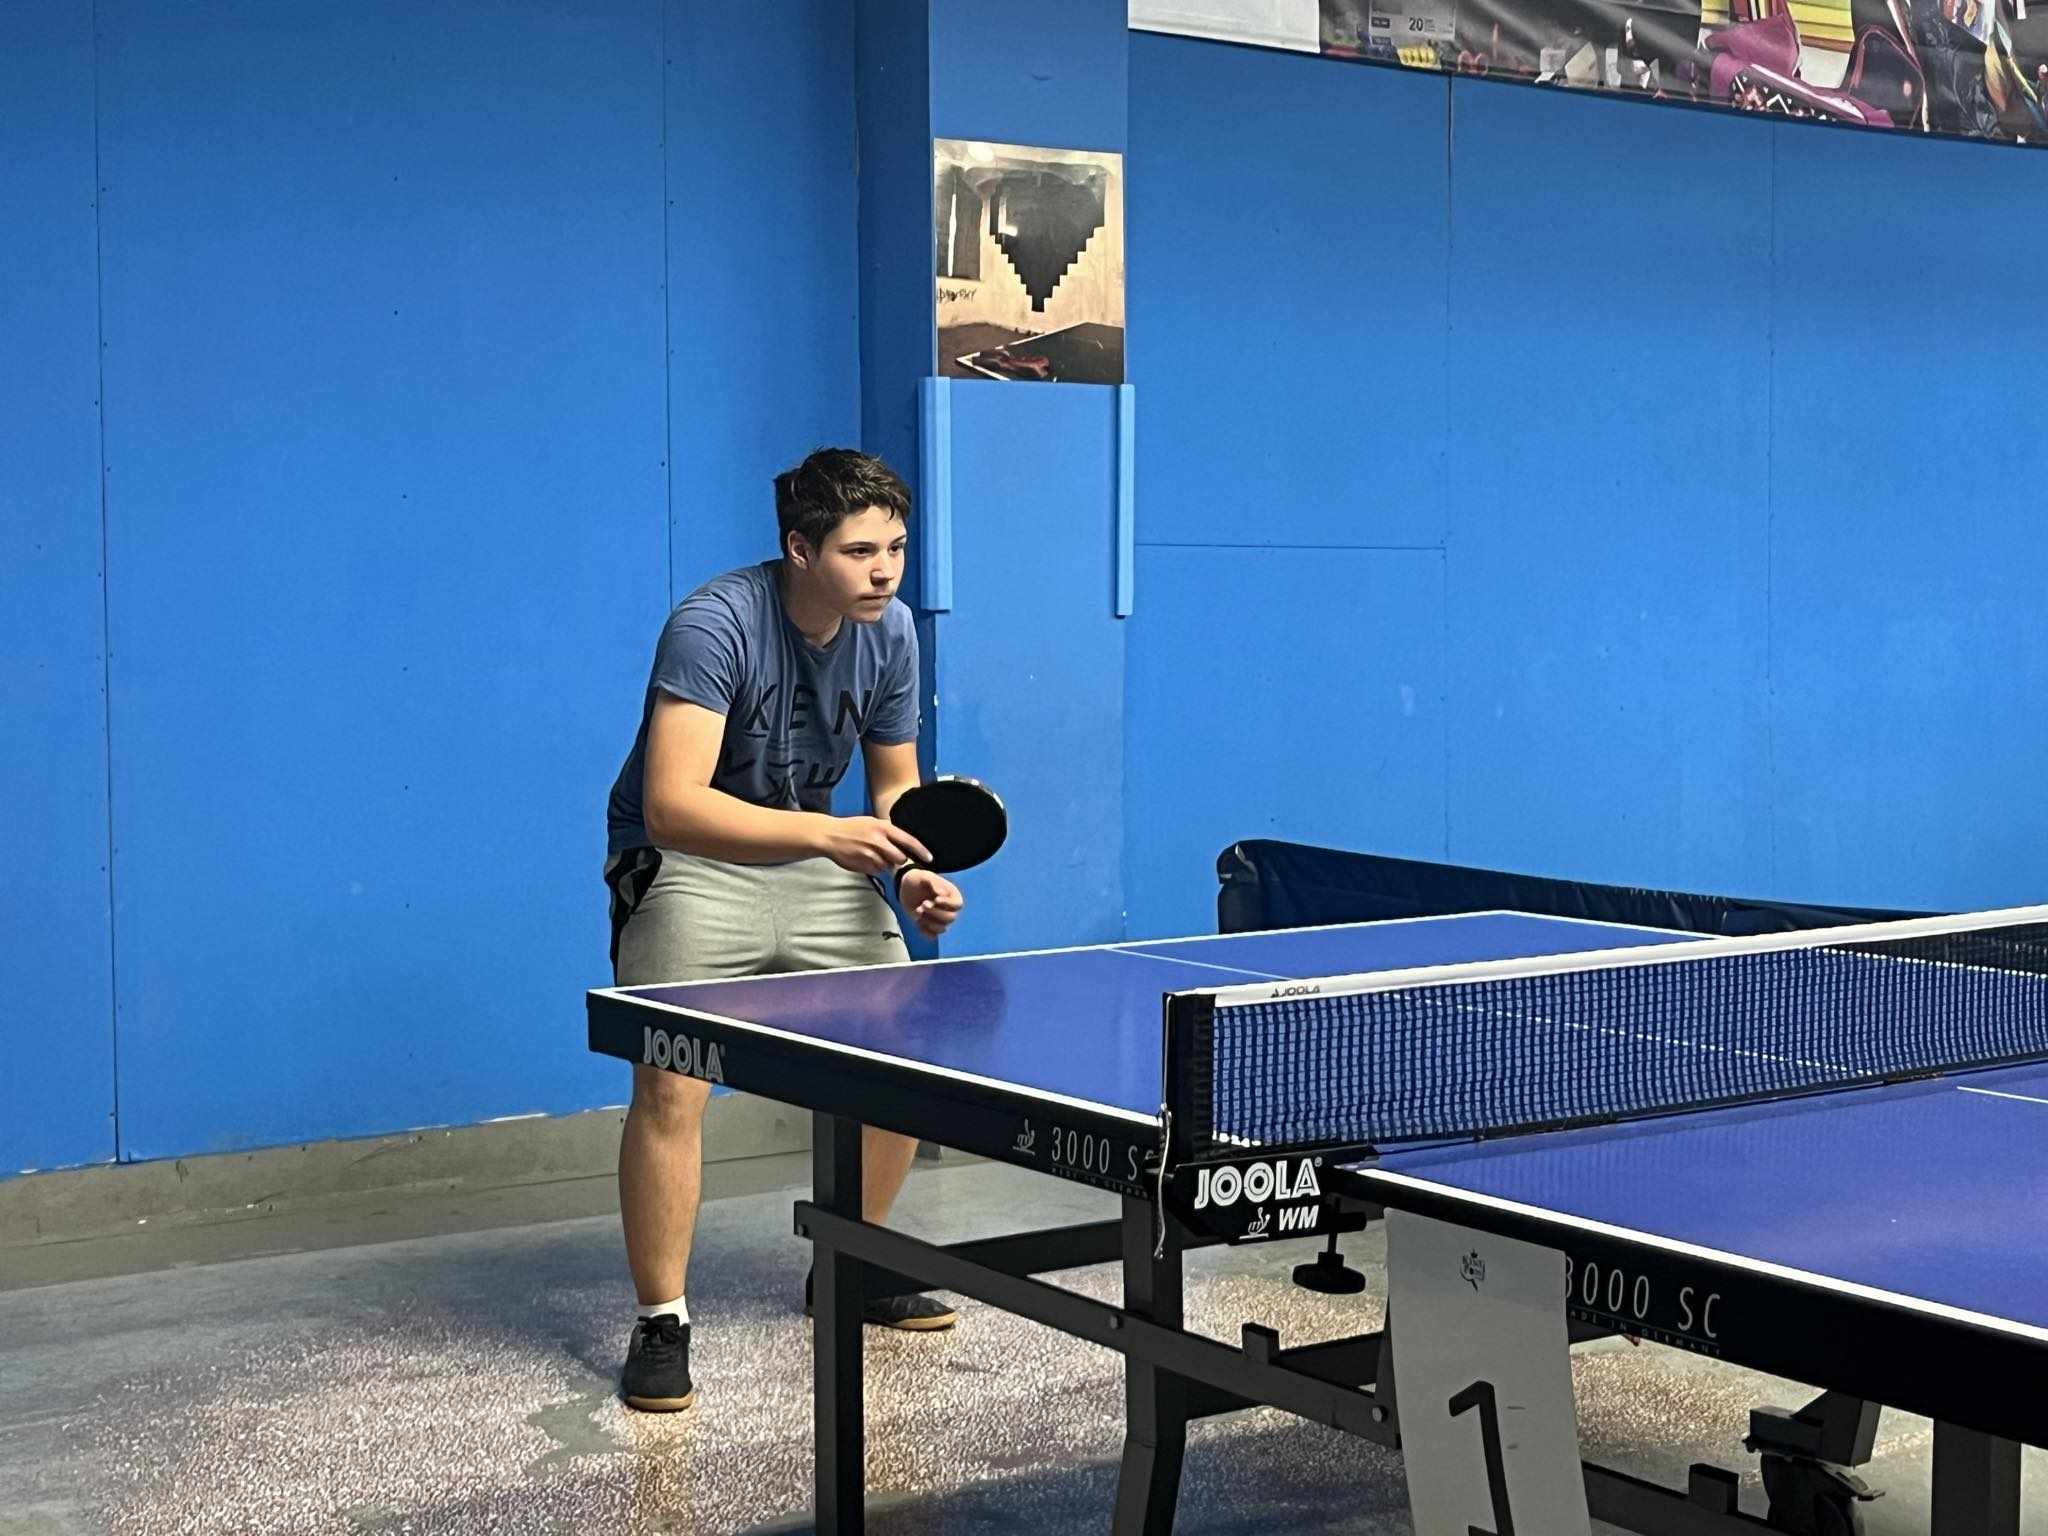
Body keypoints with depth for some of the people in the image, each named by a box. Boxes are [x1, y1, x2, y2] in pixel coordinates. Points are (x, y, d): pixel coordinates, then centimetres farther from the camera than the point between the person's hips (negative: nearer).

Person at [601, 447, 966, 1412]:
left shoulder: (889, 631, -6)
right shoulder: (715, 625, -27)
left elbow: (894, 779, 10)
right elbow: (671, 806, -37)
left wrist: (911, 870, -10)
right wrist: (824, 833, -45)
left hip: (816, 860, 6)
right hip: (686, 863, -6)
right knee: (670, 1087, -19)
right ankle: (661, 1322, -4)